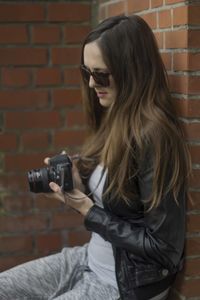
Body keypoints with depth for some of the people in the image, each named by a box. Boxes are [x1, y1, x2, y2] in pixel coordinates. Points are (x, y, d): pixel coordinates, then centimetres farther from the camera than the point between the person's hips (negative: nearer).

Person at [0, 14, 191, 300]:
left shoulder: (154, 136, -25)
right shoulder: (113, 121, 2)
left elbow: (164, 248, -23)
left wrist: (87, 209, -20)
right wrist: (79, 187, -8)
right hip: (91, 259, 8)